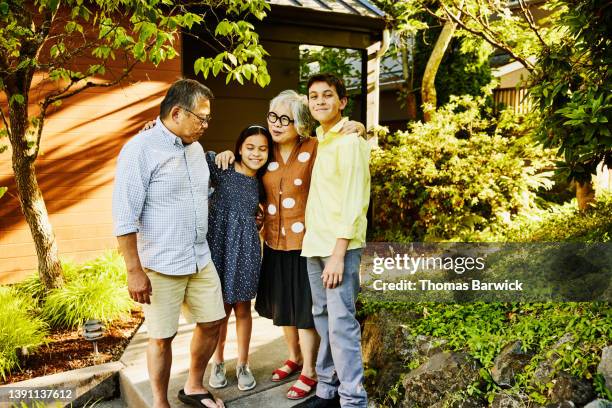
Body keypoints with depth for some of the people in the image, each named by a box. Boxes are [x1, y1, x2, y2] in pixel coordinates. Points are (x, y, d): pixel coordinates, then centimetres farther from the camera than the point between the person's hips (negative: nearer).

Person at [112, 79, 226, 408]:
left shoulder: (195, 147, 9)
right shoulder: (140, 149, -14)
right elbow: (124, 217, -17)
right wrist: (134, 271, -17)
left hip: (200, 259, 7)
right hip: (160, 267, -7)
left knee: (212, 322, 14)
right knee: (162, 337, 6)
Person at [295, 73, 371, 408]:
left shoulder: (349, 141, -9)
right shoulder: (319, 140, 15)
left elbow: (353, 202, -15)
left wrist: (338, 254, -19)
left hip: (339, 246, -8)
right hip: (313, 244, 8)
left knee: (341, 323, -6)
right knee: (322, 319, 13)